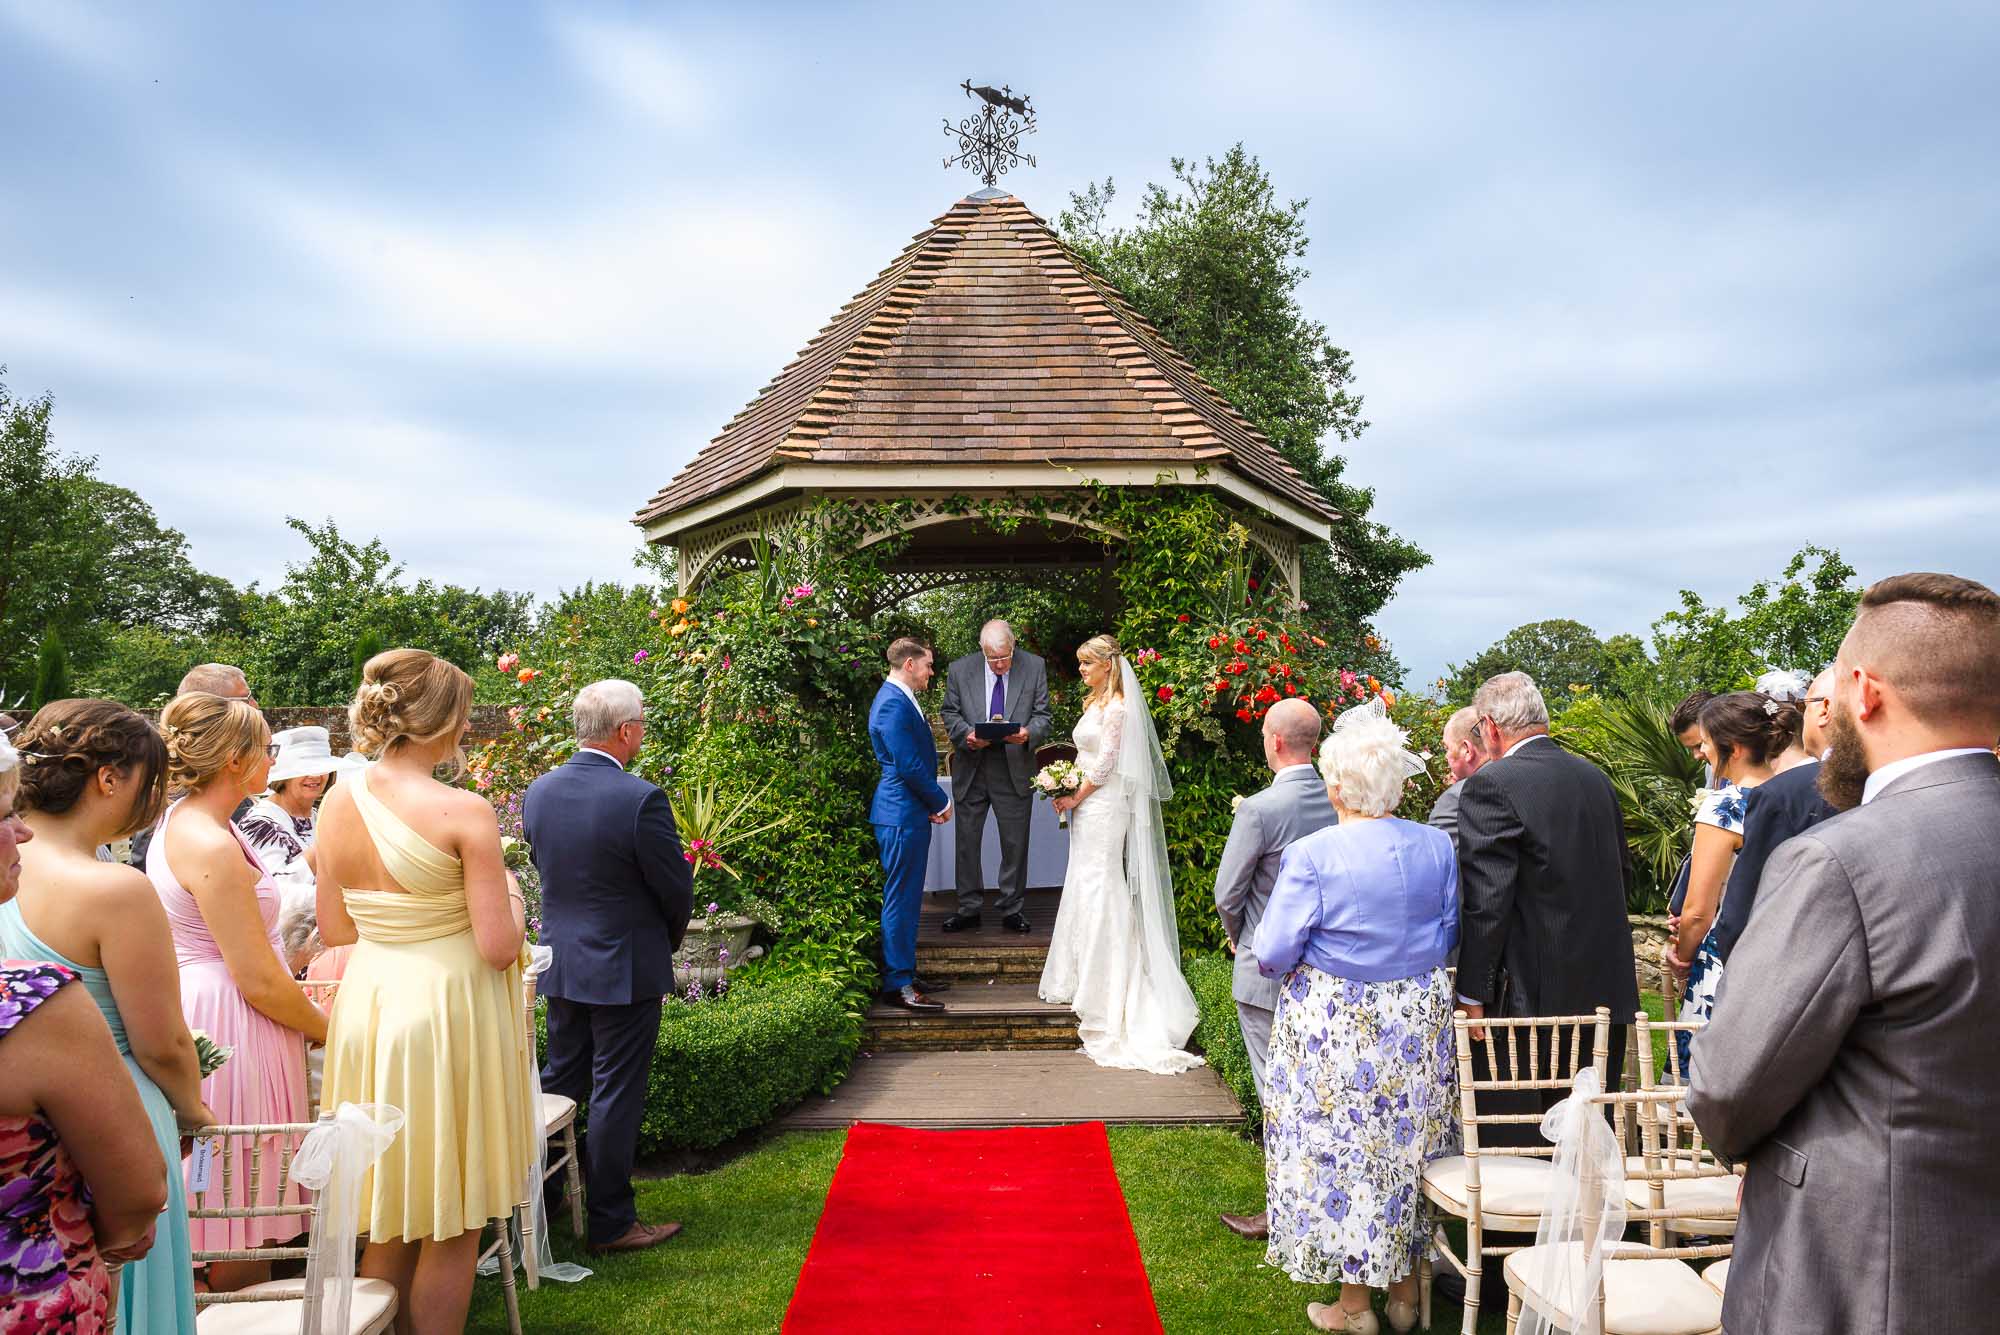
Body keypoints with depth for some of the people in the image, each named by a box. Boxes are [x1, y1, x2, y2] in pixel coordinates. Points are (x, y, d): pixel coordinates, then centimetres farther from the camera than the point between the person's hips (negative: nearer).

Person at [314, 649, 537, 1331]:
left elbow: (334, 931, 8)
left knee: (390, 1221, 21)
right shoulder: (464, 811, -18)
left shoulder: (338, 802, 0)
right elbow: (499, 947, -17)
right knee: (452, 1225, 11)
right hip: (448, 1012, -6)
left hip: (366, 1005, 6)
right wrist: (510, 896, 3)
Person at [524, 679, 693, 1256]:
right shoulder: (640, 799, -22)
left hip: (559, 963, 7)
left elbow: (546, 867, 11)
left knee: (559, 1080, 22)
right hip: (625, 967, -6)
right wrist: (669, 938, 7)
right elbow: (677, 889, -14)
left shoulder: (538, 791, -2)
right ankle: (610, 1222, 17)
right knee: (616, 1095, 5)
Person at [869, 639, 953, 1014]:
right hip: (902, 814, -11)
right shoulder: (892, 703, -18)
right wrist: (940, 802, -10)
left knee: (908, 898, 15)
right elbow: (908, 765, -21)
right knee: (900, 899, -5)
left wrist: (934, 803, 10)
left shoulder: (902, 700, 15)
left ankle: (905, 974, 24)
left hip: (911, 813, 11)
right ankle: (897, 984, 1)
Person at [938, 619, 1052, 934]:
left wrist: (1028, 733, -21)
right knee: (967, 841, 7)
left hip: (1014, 769, 0)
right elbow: (950, 713, 5)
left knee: (1015, 843, 7)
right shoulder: (959, 669, -2)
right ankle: (968, 910, 19)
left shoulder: (1034, 667, -2)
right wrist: (966, 735, -16)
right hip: (971, 769, 1)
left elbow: (1042, 715, 1)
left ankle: (1012, 910, 20)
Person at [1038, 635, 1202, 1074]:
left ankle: (1103, 987, 4)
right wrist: (1070, 789, 7)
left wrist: (1075, 799, -10)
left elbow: (1105, 765, -17)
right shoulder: (1095, 703, 14)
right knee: (1084, 886, 12)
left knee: (1100, 888, -4)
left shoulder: (1117, 707, -14)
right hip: (1088, 804, 9)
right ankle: (1085, 979, 21)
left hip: (1104, 806, -9)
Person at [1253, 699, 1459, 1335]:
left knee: (1342, 1153, 8)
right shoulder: (1437, 846, -3)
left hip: (1336, 1026, -5)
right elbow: (1450, 937, 7)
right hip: (1421, 1020, 5)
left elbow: (1274, 954, -16)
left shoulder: (1312, 855, -19)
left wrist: (1297, 963, 6)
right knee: (1410, 1144, 18)